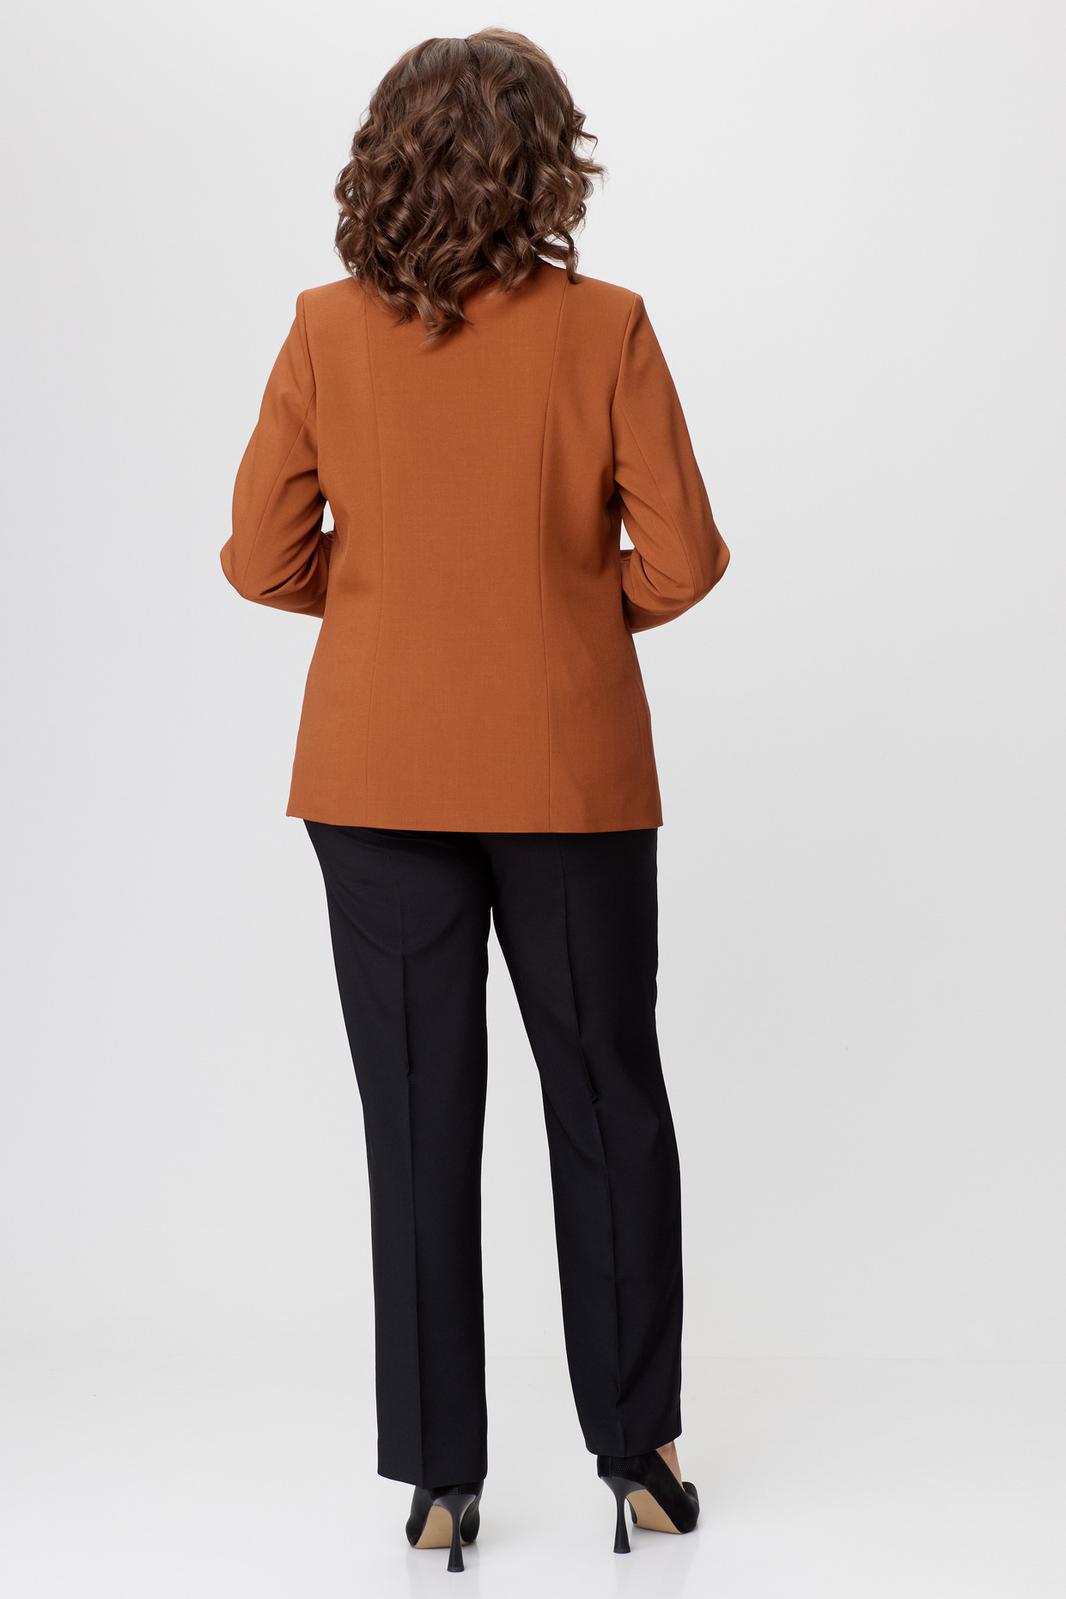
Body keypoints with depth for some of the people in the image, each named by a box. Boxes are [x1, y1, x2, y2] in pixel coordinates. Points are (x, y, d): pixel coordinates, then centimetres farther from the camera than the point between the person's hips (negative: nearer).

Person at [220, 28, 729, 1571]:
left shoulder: (327, 333, -4)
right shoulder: (603, 328, -8)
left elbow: (266, 559, -2)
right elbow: (679, 562, -8)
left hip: (380, 775, 1)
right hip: (569, 769, -1)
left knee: (420, 1117, 9)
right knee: (610, 1103, 13)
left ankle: (440, 1481, 18)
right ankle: (639, 1457, 23)